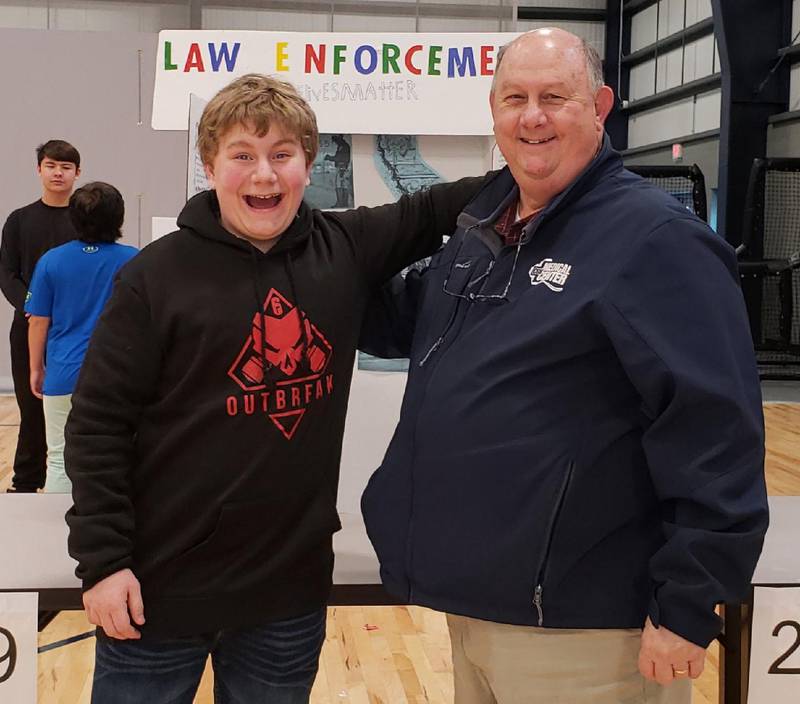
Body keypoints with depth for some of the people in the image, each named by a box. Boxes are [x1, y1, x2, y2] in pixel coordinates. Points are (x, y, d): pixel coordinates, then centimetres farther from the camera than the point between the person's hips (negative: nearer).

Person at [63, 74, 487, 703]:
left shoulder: (345, 250, 0)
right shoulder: (158, 276, -10)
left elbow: (433, 210, 15)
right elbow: (98, 422, -8)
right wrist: (103, 559, -11)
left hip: (291, 587, 3)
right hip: (162, 586, -3)